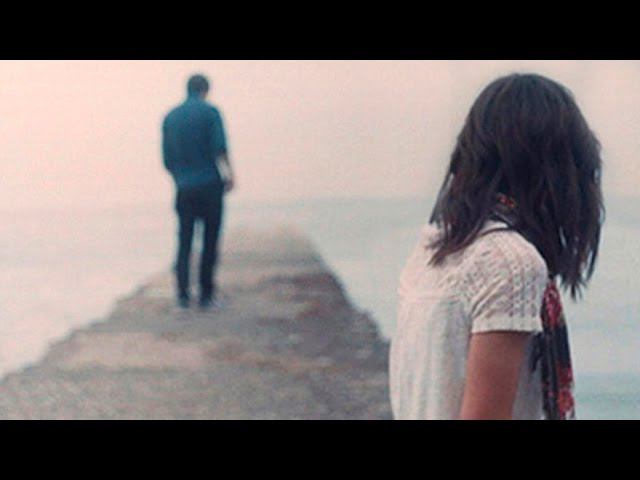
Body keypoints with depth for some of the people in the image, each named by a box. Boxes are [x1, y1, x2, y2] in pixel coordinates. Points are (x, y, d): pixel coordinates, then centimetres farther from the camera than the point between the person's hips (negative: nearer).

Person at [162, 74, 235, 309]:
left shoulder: (170, 118, 11)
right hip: (210, 185, -3)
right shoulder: (210, 112, -2)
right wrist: (228, 173, -11)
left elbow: (167, 159, 13)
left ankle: (183, 293, -6)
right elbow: (220, 148, -14)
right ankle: (206, 294, 4)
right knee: (210, 241, 4)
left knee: (184, 242, 5)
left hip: (184, 189, 3)